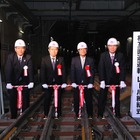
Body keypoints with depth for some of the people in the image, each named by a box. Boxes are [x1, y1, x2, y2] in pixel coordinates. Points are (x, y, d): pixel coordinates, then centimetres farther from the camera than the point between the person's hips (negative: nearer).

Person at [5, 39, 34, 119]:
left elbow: (30, 70, -16)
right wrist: (8, 83, -28)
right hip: (13, 83, 0)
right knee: (13, 100, 2)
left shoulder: (28, 57, -7)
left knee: (26, 100, 0)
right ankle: (13, 117, 14)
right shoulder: (10, 57, -8)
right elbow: (8, 70, -16)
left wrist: (31, 82, -28)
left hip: (24, 82, 0)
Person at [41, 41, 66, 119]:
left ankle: (58, 114, 17)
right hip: (48, 83, 0)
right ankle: (46, 115, 18)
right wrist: (43, 83, -12)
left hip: (58, 83, 0)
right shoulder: (44, 59, 1)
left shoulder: (61, 59, 2)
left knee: (58, 99, 6)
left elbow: (63, 71, -2)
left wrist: (64, 82, -11)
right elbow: (43, 72, -3)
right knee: (47, 99, 5)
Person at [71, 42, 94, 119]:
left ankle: (90, 115, 18)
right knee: (76, 100, 5)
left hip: (87, 84, 0)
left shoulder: (90, 60, 5)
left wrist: (91, 83, -11)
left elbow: (92, 72, 0)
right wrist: (73, 82, -10)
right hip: (77, 84, 0)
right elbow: (72, 72, 0)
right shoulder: (74, 60, 5)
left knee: (89, 100, 4)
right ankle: (77, 114, 19)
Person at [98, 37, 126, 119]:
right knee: (102, 97, 2)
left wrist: (122, 81, -19)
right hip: (105, 80, 0)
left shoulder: (120, 56, -5)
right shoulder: (103, 55, -7)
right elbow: (101, 69, -11)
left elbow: (122, 69, -9)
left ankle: (117, 114, 18)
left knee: (117, 97, 8)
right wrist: (102, 81, -20)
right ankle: (100, 114, 13)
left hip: (116, 80, 1)